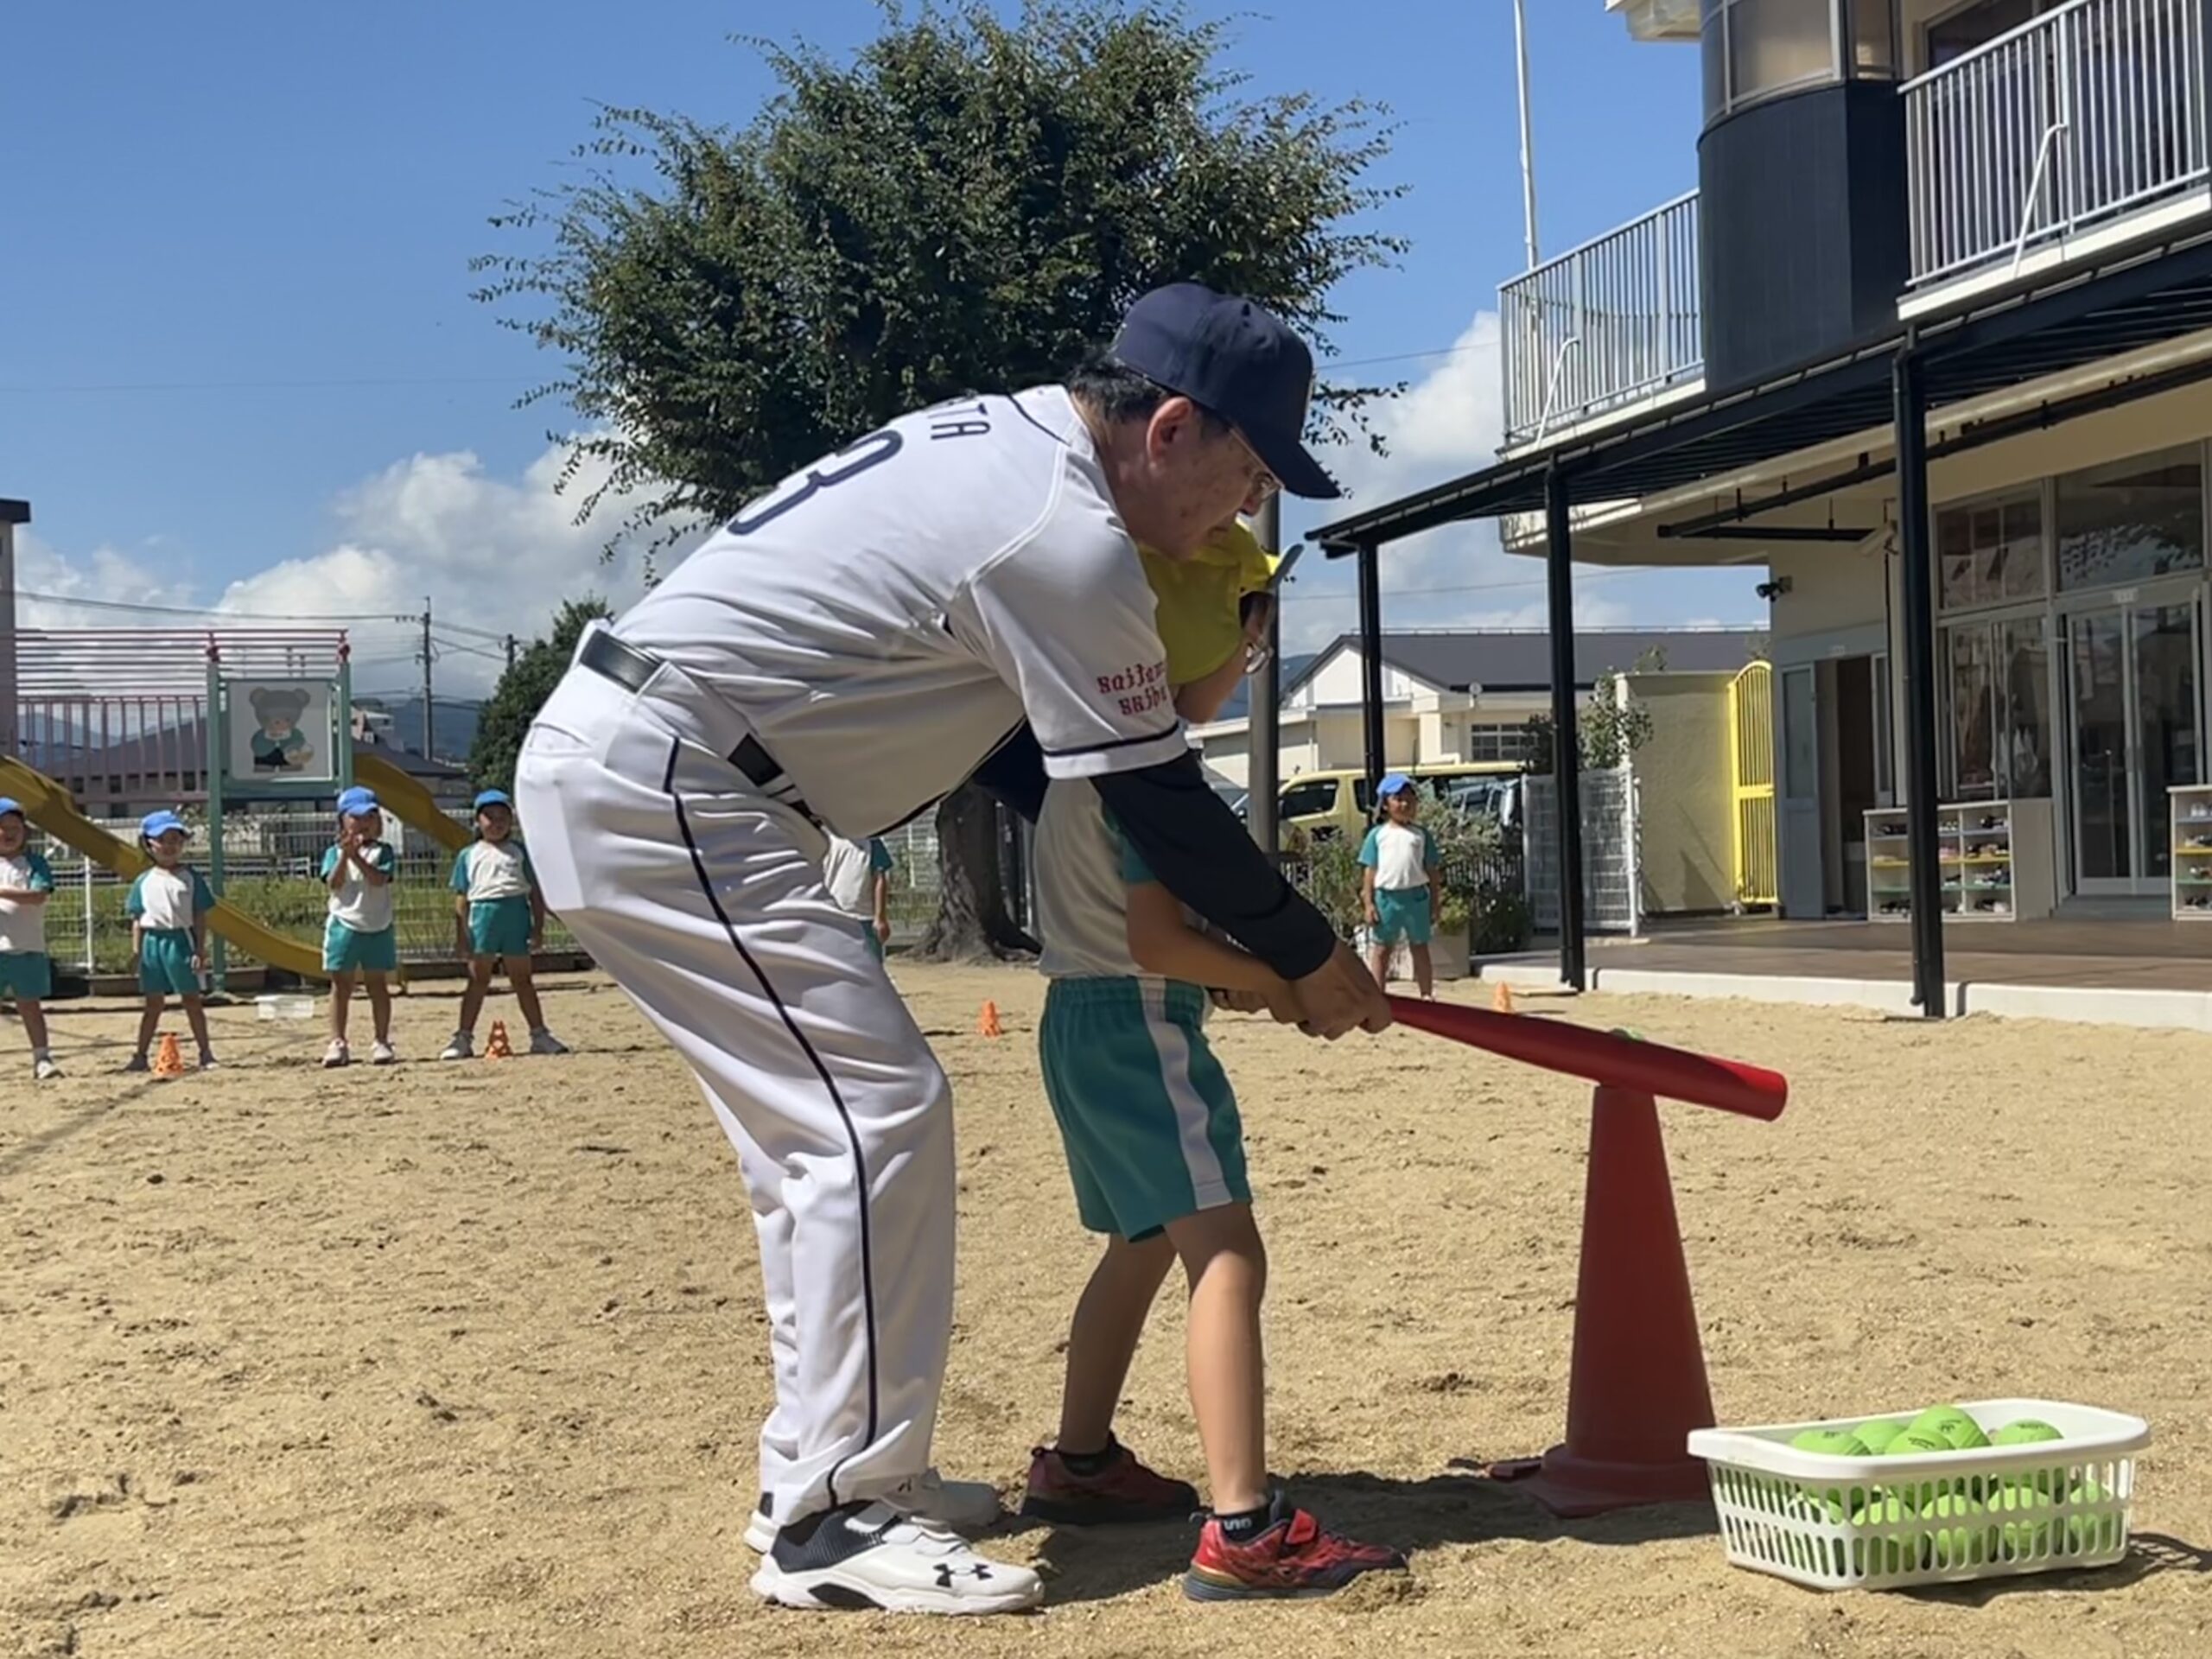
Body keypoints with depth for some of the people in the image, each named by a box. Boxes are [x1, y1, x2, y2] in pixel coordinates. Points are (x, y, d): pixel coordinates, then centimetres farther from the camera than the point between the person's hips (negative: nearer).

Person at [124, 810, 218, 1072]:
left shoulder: (190, 878, 0)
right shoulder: (144, 882, 6)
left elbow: (200, 917, -1)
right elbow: (137, 920, 8)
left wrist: (200, 951, -6)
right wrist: (136, 952, 2)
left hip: (180, 940, -2)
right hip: (152, 942, 2)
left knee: (192, 1000, 2)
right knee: (154, 1003, 8)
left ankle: (206, 1053, 8)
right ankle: (141, 1056, 14)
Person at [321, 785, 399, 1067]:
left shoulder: (383, 851, 2)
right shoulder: (335, 852, 5)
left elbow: (379, 879, -15)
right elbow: (333, 883, -10)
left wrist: (356, 856, -23)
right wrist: (345, 854, -19)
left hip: (378, 928, 0)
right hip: (344, 925, 0)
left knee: (377, 985, 5)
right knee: (341, 986, 3)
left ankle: (382, 1041, 10)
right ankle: (337, 1042, 6)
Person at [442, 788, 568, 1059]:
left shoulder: (520, 852, 11)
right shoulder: (468, 855, 10)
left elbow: (535, 892, 8)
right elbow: (461, 897, 8)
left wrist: (538, 927, 0)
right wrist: (460, 935, 1)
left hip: (516, 913, 1)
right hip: (482, 913, 0)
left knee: (521, 978, 7)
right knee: (478, 979, 2)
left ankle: (539, 1035, 12)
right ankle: (464, 1038, 6)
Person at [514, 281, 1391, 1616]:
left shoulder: (1000, 438, 12)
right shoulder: (1067, 536, -17)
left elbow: (987, 719, 20)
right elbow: (1159, 805, -11)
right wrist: (1311, 958, 3)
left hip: (610, 761, 10)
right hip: (660, 788, -10)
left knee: (818, 1112, 15)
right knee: (880, 1112, -10)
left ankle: (835, 1471, 23)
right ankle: (832, 1524, -6)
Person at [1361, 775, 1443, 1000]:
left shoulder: (1421, 835, 6)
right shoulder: (1378, 835, 3)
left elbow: (1433, 872, 7)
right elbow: (1369, 871, 2)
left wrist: (1435, 903, 2)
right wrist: (1369, 903, -5)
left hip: (1416, 896, 1)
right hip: (1387, 896, -1)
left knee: (1420, 948, 10)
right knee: (1382, 949, 6)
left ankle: (1427, 995, 15)